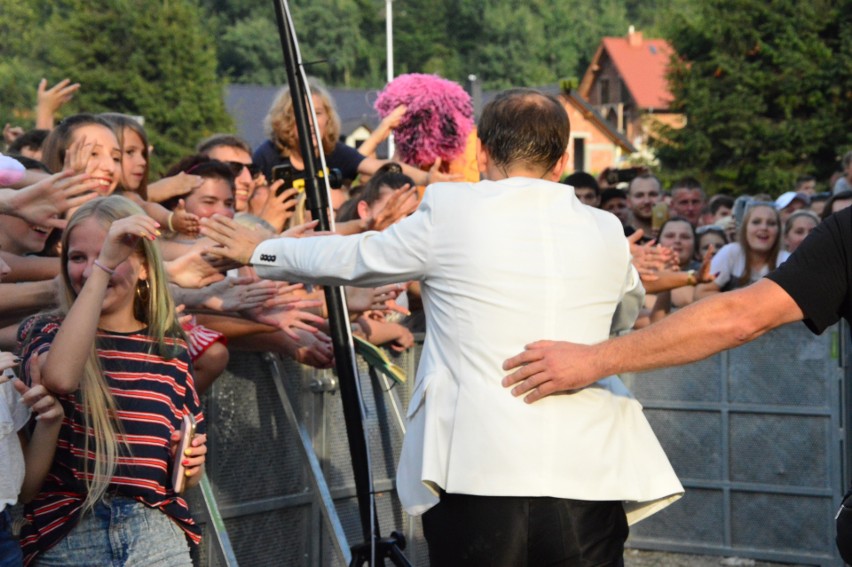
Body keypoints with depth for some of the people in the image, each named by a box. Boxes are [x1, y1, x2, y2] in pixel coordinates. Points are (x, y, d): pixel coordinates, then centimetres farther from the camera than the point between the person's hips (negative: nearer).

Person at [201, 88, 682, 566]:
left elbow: (348, 258, 14)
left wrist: (258, 252, 32)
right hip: (586, 478, 2)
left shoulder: (451, 215, -1)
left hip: (478, 476, -2)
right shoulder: (607, 232, 7)